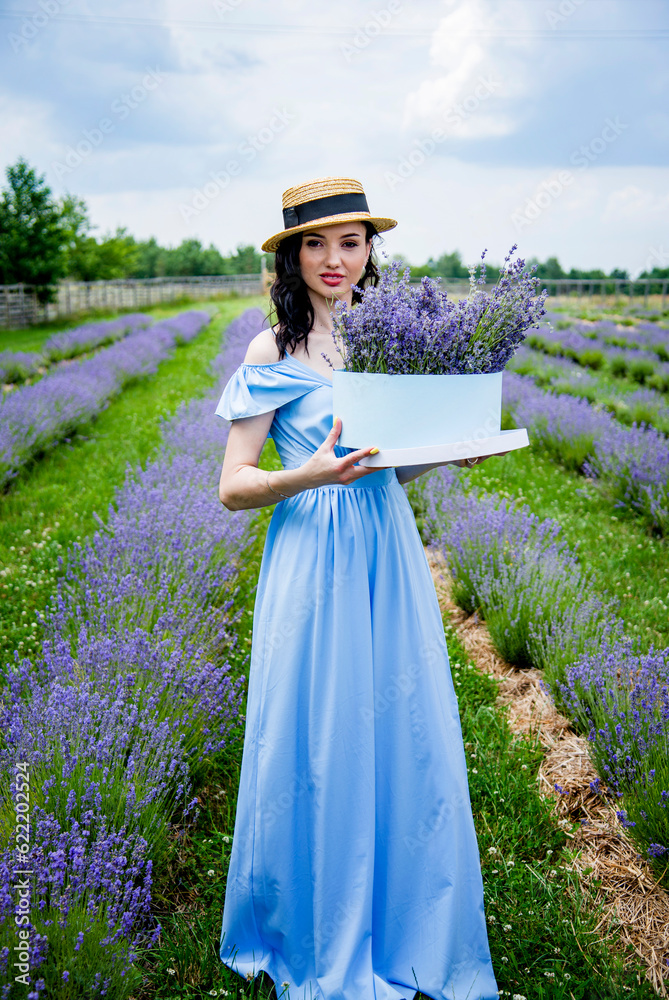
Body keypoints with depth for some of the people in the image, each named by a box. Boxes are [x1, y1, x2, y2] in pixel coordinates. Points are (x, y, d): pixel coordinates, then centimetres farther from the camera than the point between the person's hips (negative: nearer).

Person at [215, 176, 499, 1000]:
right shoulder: (274, 349, -6)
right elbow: (232, 487, -8)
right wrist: (308, 476, -25)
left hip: (389, 558, 5)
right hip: (315, 561, -5)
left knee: (406, 741, 9)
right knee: (320, 750, 4)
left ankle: (404, 932, 31)